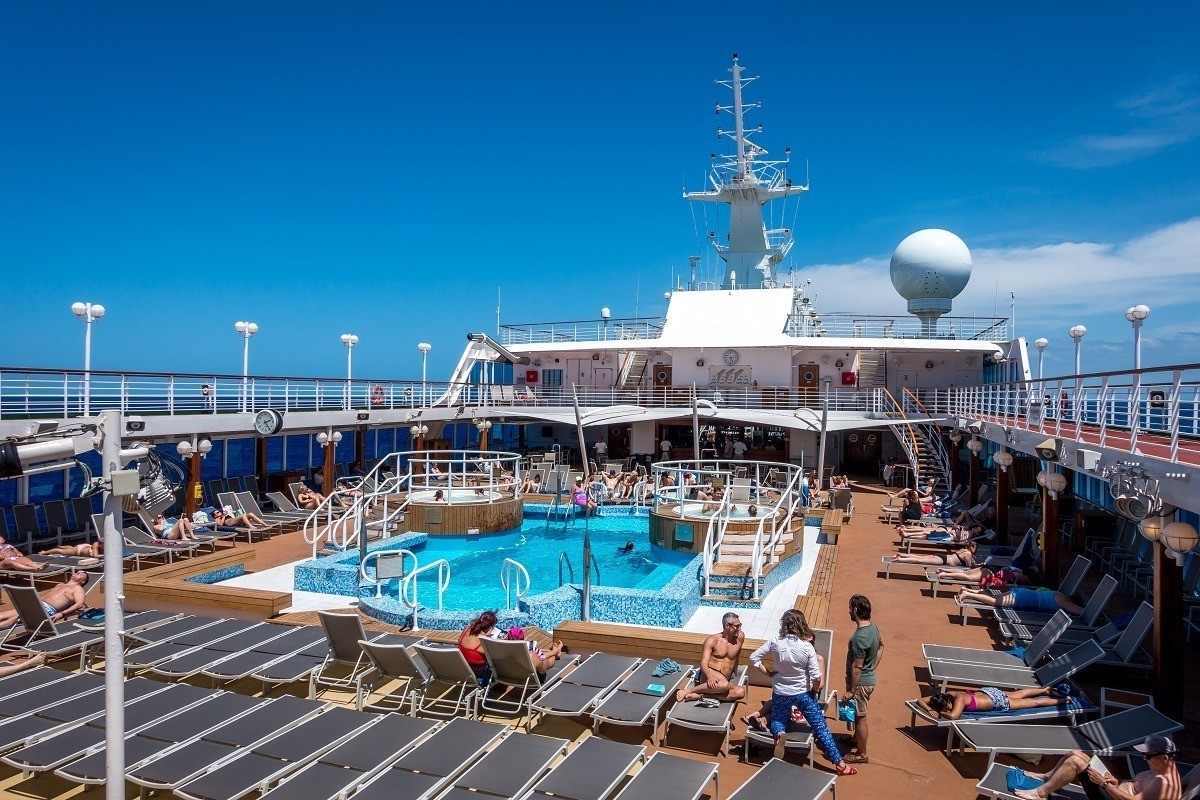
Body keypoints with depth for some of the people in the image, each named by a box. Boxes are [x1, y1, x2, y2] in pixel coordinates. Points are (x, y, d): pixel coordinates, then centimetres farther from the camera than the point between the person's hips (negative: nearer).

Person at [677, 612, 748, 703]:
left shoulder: (740, 637, 8)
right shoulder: (712, 640, -1)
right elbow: (703, 663, -11)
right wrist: (710, 676, -32)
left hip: (724, 679, 5)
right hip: (709, 673, -4)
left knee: (741, 692, -30)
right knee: (724, 685, -39)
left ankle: (700, 695, -26)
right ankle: (687, 691, -22)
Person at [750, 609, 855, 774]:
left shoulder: (774, 643, -15)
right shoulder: (807, 647, -19)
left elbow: (753, 659, -9)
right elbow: (816, 677, -18)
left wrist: (768, 673, 3)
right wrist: (815, 690, 3)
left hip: (780, 693, 1)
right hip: (803, 694, -1)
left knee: (778, 720, 23)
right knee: (821, 727, 14)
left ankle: (780, 734, -11)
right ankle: (839, 763, 20)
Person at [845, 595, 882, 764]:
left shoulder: (859, 637, -32)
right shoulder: (873, 627, -2)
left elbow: (857, 667, -26)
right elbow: (880, 646, 16)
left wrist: (851, 690, -17)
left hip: (860, 682, -9)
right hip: (869, 678, 9)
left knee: (860, 717, 8)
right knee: (858, 715, 27)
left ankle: (861, 754, 22)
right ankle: (857, 740, 47)